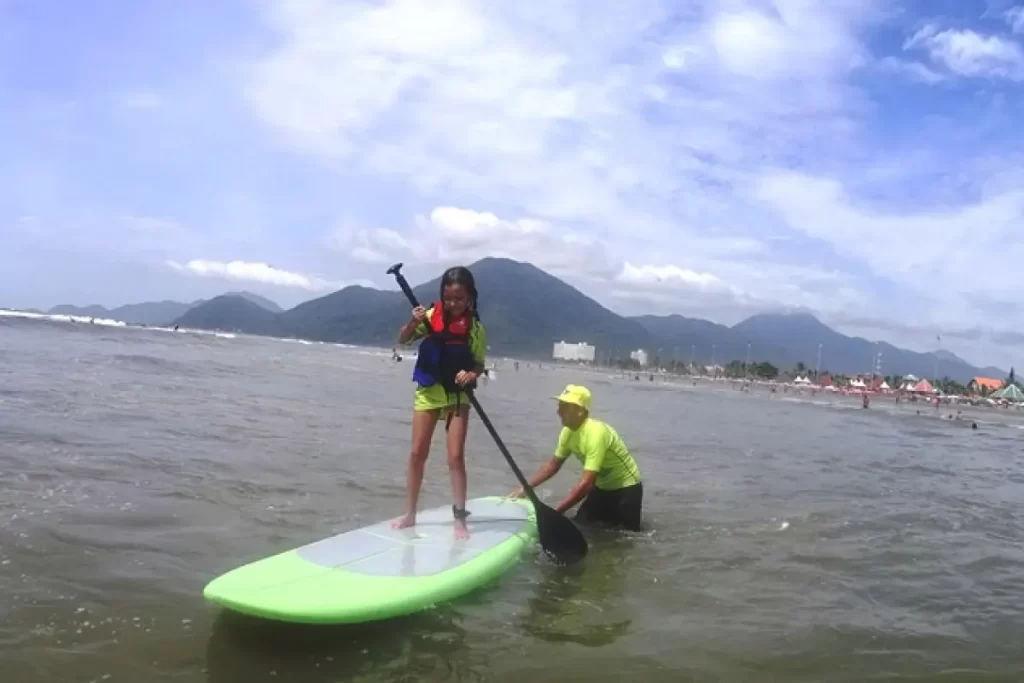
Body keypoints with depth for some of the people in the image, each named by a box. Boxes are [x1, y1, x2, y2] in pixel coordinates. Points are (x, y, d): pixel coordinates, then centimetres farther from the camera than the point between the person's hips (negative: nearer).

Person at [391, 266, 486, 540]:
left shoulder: (475, 328, -6)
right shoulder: (432, 316, -6)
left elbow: (479, 364, 1)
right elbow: (402, 340, -6)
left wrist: (472, 374, -21)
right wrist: (413, 323, -25)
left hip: (458, 396, -1)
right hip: (428, 391, 1)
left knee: (456, 456, -3)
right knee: (417, 453, 6)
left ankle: (460, 518, 6)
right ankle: (409, 514, 18)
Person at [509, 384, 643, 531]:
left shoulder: (596, 433, -34)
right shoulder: (568, 432, -9)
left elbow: (586, 483, -38)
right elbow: (553, 464, 7)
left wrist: (555, 512, -39)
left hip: (626, 487, -7)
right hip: (603, 486, 7)